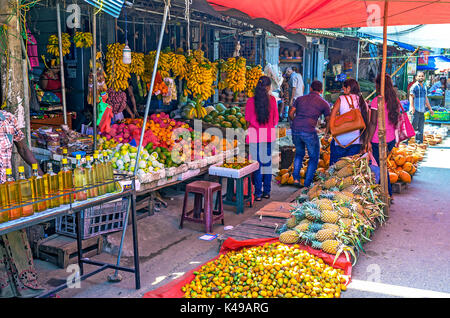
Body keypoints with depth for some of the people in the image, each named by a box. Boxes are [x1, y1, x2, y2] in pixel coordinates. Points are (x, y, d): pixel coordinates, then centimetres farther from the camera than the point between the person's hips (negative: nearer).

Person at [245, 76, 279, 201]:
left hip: (255, 134, -2)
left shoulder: (251, 101, -9)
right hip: (270, 134, 2)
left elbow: (248, 118, -4)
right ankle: (267, 191, 20)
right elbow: (275, 119, 4)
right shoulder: (272, 99, -3)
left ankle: (258, 193, 6)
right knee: (267, 162, 13)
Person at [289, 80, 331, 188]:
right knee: (314, 158, 15)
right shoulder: (323, 103, 7)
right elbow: (329, 121, 7)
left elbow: (291, 113, 11)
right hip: (309, 132, -4)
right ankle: (307, 184, 13)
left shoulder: (300, 99, 17)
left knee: (299, 154, 28)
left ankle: (296, 178, 14)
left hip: (295, 130, 4)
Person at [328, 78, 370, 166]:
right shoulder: (363, 102, 6)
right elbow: (367, 123, 8)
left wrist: (327, 132, 3)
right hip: (357, 141, 4)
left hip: (341, 139, -4)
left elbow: (332, 118, -9)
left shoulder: (341, 99, -5)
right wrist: (366, 141, 15)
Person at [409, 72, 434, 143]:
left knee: (420, 128, 6)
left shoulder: (424, 87, 18)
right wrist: (412, 107, -24)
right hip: (415, 110, -6)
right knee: (414, 126, -10)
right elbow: (411, 97, -11)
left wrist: (430, 109, 24)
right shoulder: (414, 86, -3)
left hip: (422, 111, 6)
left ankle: (419, 142, 11)